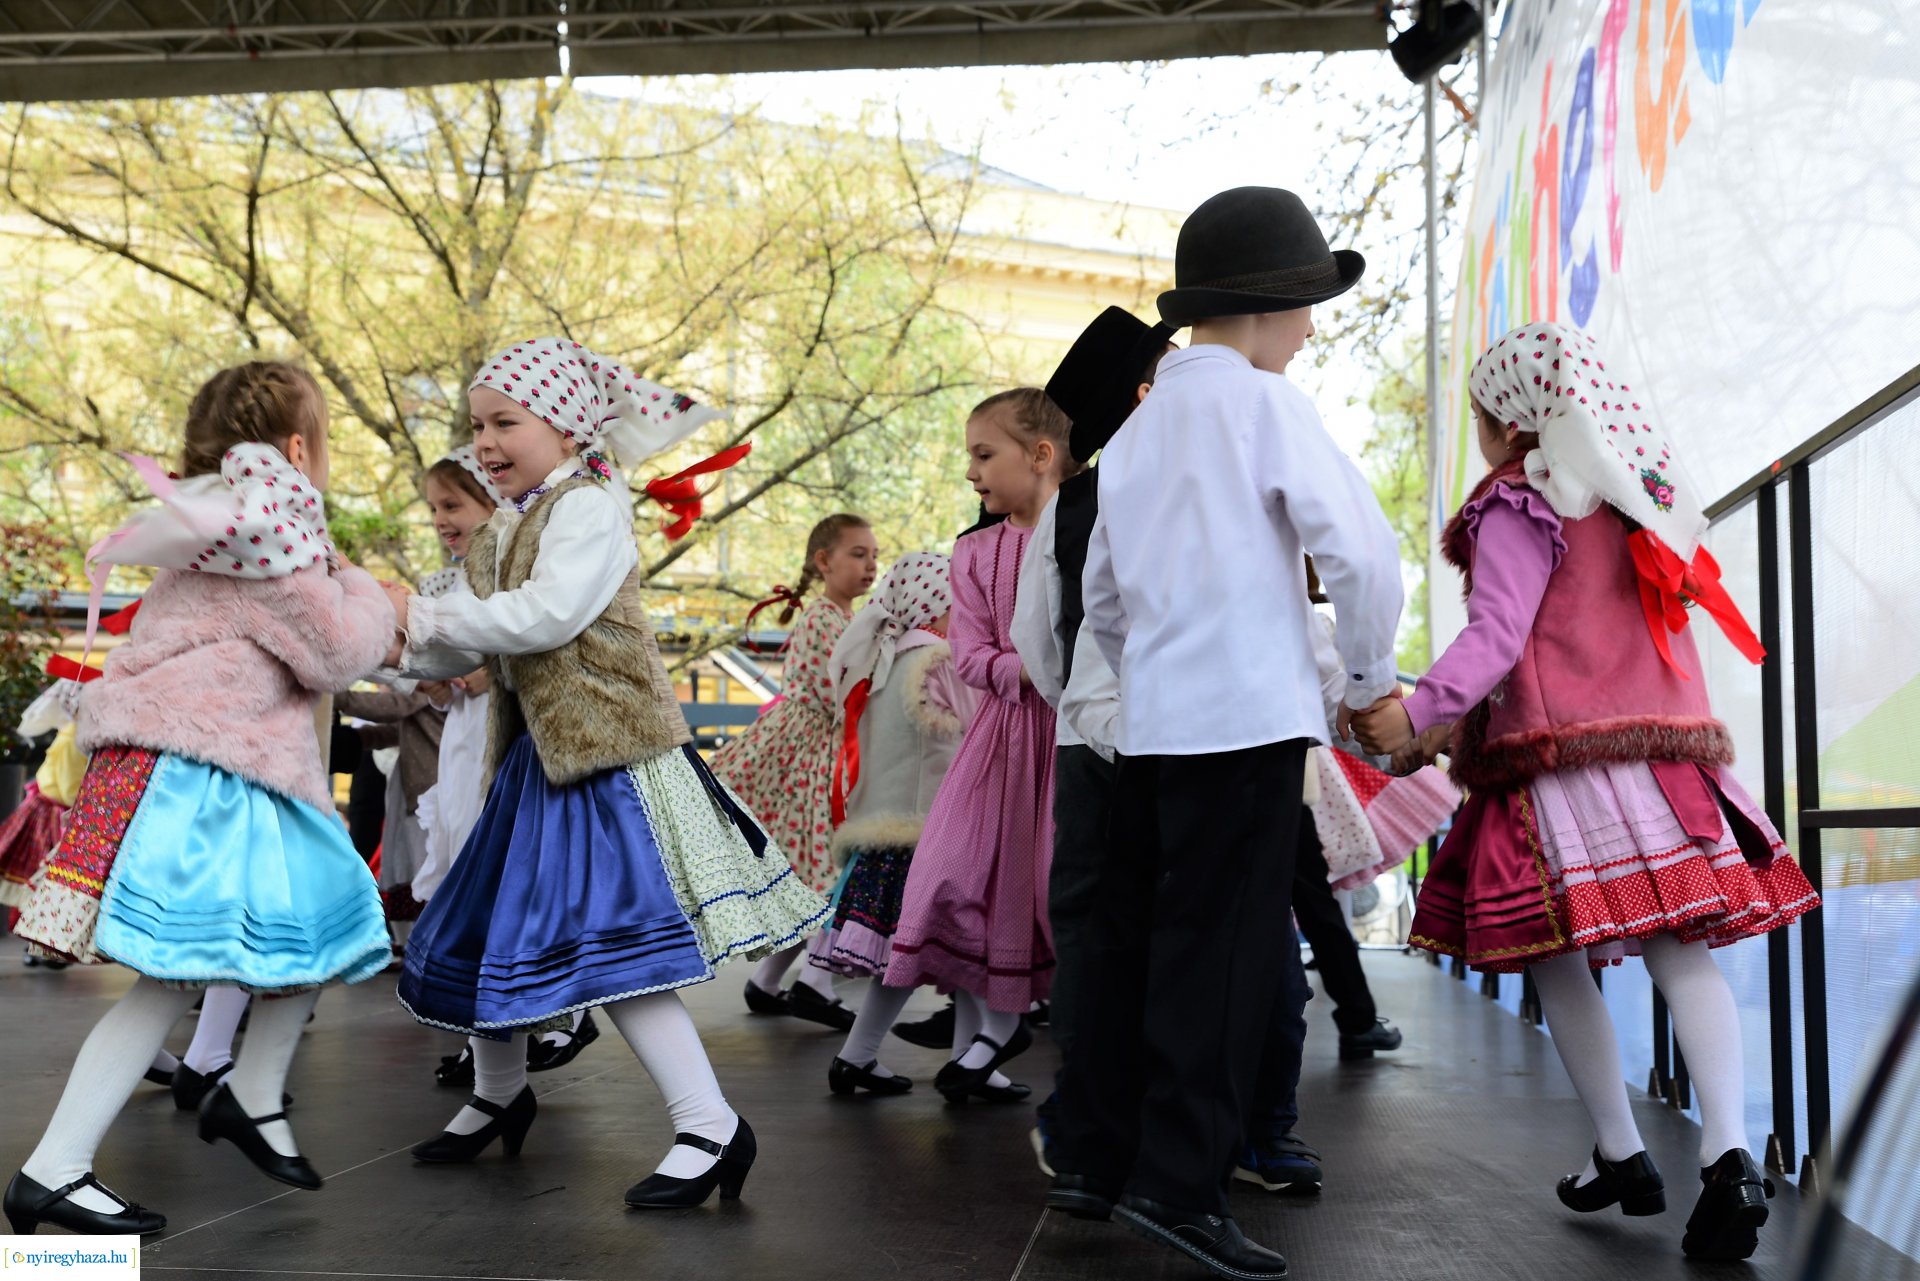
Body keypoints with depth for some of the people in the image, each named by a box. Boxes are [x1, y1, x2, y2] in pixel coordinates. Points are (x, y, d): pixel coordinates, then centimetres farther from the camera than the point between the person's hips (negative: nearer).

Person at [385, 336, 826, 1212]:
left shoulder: (587, 506, -12)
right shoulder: (506, 531, 16)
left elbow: (545, 614, -24)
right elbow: (479, 646, 19)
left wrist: (424, 615, -16)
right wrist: (402, 652, 2)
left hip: (605, 752, -10)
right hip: (538, 752, 10)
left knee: (605, 940, -16)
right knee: (490, 928, 18)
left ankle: (709, 1125, -8)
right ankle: (498, 1095, 41)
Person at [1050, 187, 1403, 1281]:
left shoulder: (1136, 429, 17)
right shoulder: (1266, 404, -5)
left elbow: (1102, 593, 22)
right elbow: (1361, 550, -13)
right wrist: (1370, 677, 1)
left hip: (1152, 723, 8)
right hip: (1251, 716, -7)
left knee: (1135, 935, 12)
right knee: (1223, 948, -5)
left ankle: (1096, 1158, 19)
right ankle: (1178, 1184, -3)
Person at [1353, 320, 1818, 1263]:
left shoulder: (1520, 503, -4)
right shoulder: (1646, 496, 18)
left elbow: (1498, 633, -15)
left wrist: (1420, 713, -22)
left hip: (1563, 753, -7)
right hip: (1661, 746, 7)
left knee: (1554, 956, 4)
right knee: (1679, 949, 1)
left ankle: (1622, 1158, 9)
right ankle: (1728, 1157, -12)